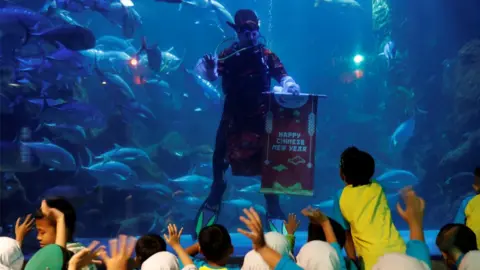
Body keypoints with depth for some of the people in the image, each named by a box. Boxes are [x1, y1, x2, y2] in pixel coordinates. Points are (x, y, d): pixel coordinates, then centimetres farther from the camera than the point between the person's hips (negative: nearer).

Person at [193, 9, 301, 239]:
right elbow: (211, 75, -10)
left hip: (261, 118, 0)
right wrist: (209, 67, -34)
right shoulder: (228, 55, -1)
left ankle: (273, 210, 10)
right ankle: (214, 201, 20)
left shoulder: (267, 56, 1)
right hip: (233, 118, 0)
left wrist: (290, 87, -30)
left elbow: (282, 76, -7)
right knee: (220, 158, 2)